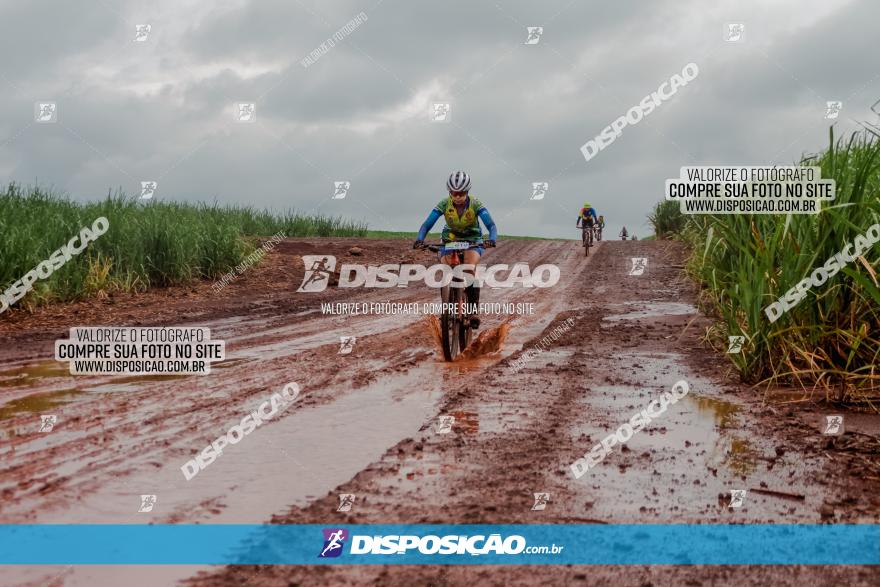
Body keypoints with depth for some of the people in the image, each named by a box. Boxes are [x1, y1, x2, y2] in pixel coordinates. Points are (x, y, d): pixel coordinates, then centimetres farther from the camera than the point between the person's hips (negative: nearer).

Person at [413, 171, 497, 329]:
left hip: (472, 241, -2)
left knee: (469, 272, -27)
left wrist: (491, 239, -52)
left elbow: (491, 225, -31)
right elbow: (427, 224, -25)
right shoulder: (444, 205, -19)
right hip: (450, 240, 2)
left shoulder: (476, 205, -22)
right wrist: (419, 239, -45)